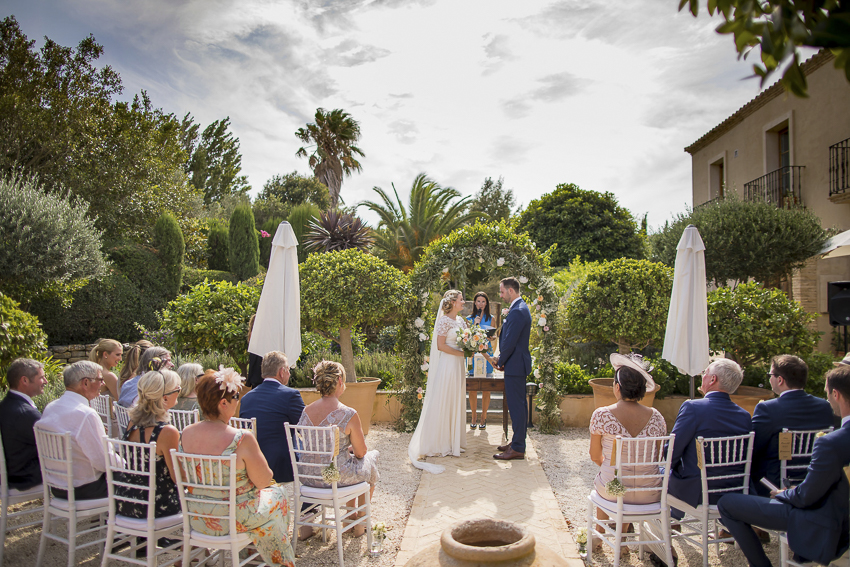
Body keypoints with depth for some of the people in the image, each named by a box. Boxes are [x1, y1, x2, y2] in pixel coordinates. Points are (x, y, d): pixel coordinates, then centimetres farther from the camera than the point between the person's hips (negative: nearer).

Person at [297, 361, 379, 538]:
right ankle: (360, 522, 36)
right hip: (337, 477, -5)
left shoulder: (306, 412, -5)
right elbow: (361, 452, -10)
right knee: (372, 457, 26)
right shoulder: (349, 415, -22)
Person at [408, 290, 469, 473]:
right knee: (443, 403, -3)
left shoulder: (460, 321, 14)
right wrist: (461, 352, -15)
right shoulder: (444, 320, -11)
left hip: (458, 365, 8)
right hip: (447, 364, -8)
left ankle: (453, 441, 19)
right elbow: (440, 345, -16)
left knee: (456, 403, 11)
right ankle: (440, 444, 6)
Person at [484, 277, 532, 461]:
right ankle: (517, 442, 26)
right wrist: (501, 359, 10)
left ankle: (518, 449, 2)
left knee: (516, 406, -5)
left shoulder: (517, 311, -19)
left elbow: (510, 342, -21)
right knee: (518, 405, 16)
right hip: (517, 364, 11)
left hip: (515, 365, -11)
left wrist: (500, 361, -7)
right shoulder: (520, 308, 15)